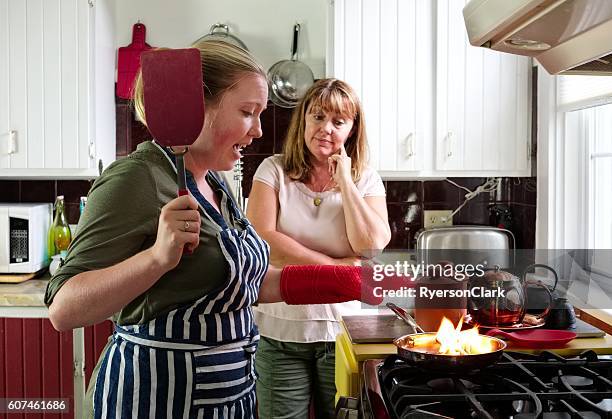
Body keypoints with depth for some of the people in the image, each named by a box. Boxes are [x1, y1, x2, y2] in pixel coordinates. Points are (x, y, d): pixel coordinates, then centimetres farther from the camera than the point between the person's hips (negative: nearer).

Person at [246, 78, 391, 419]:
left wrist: (344, 181, -12)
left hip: (340, 328, 1)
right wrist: (338, 266, -13)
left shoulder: (366, 180, 2)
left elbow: (371, 245, -13)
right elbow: (262, 241, -14)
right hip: (279, 330, -1)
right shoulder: (274, 170, -2)